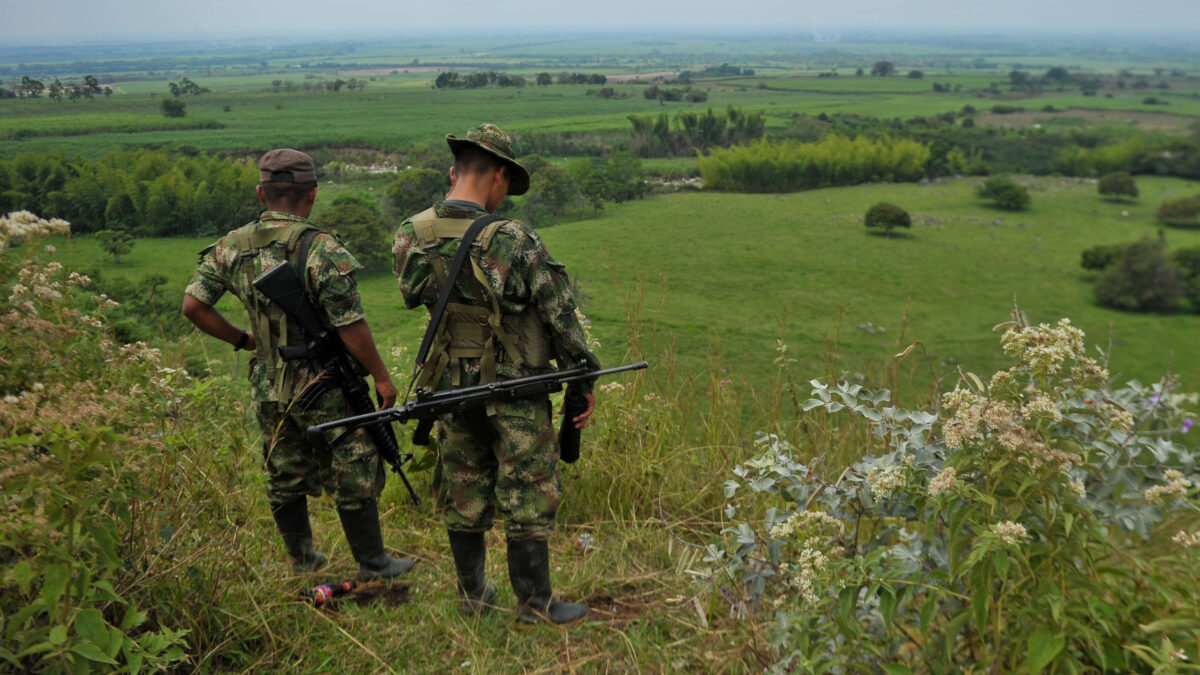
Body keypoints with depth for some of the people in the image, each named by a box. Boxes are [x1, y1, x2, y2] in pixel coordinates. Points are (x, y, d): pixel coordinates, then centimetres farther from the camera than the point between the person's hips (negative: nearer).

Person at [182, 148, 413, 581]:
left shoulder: (232, 246, -1)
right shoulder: (322, 251, -20)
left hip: (268, 386, 6)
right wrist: (382, 377, -8)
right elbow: (351, 327, -20)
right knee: (353, 476, 8)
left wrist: (241, 340, 11)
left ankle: (301, 560, 34)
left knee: (284, 476, 19)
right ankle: (372, 564, 20)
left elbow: (193, 304, 0)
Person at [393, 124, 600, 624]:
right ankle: (534, 603, 19)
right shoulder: (513, 242, -21)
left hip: (451, 387, 5)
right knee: (528, 497, 8)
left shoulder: (411, 236, -6)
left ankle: (472, 594, 32)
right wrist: (584, 381, -3)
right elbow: (560, 315, -14)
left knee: (463, 493, 18)